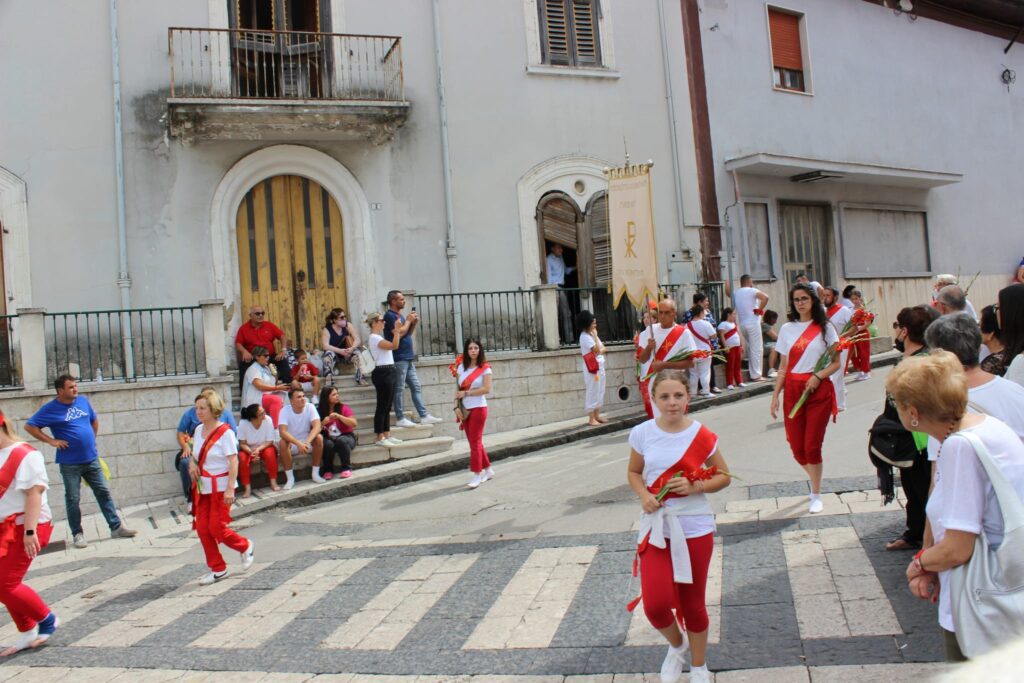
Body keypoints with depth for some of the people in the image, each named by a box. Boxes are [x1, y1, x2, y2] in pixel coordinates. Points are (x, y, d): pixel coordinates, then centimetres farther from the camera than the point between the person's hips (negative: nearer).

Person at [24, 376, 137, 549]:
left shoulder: (83, 401, 6)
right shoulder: (50, 409, -8)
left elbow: (94, 420, 21)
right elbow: (29, 426, -8)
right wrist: (51, 440, -12)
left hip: (92, 459, 4)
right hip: (70, 463, -4)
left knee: (104, 492, 6)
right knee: (73, 499, 5)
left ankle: (116, 527, 11)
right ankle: (77, 533, 17)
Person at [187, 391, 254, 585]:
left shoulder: (225, 432, -14)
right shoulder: (198, 430, 7)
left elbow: (233, 462, -16)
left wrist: (230, 489, -22)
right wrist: (192, 464, 0)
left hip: (221, 487, -7)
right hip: (202, 487, 7)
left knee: (217, 527, -7)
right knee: (203, 528, 4)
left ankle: (245, 547, 21)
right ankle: (217, 569, 17)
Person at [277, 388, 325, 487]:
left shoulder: (310, 408, -12)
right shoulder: (285, 411, -17)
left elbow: (317, 426, -24)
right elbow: (283, 432, -29)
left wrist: (307, 442, -41)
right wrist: (298, 443, -43)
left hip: (307, 442, 2)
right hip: (291, 442, -1)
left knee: (319, 438, -27)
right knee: (282, 443, -33)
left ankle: (316, 474, -16)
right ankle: (290, 478, -22)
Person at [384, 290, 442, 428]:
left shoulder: (400, 315, 18)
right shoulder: (390, 316, -10)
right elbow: (399, 333, -20)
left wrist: (414, 323, 5)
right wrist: (409, 320, -8)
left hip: (408, 358, 9)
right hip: (399, 359, -9)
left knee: (416, 387, 8)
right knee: (399, 389, -3)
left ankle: (424, 416, 10)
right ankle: (400, 418, 2)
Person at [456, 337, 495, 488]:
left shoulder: (485, 368, -7)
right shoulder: (461, 367, 7)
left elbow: (486, 389, -17)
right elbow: (458, 388, 6)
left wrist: (466, 393, -15)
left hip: (478, 408, -6)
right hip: (465, 409, 6)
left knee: (475, 441, -6)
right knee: (474, 441, 12)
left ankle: (477, 475, 0)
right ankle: (488, 469, 26)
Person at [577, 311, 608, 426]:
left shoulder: (591, 334, 14)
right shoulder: (585, 337, -15)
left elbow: (603, 349, 12)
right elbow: (597, 350, -21)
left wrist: (599, 351, -10)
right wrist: (595, 336, -13)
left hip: (599, 367, 9)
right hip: (592, 368, -9)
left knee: (599, 392, 12)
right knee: (592, 392, -5)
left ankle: (597, 415, 20)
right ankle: (591, 418, 0)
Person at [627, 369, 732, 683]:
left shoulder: (702, 436, -8)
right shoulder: (642, 434, -5)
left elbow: (723, 476, 2)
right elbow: (634, 472, 9)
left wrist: (695, 487, -16)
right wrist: (644, 495, -11)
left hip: (695, 528, -1)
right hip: (656, 528, 1)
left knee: (693, 604, 13)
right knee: (656, 605, -9)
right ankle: (676, 644, 27)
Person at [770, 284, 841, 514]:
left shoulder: (825, 328, 2)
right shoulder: (786, 329, 9)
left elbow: (836, 362, 2)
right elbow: (783, 367, 11)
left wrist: (818, 376, -15)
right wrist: (775, 396, 5)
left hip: (819, 391, -3)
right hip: (792, 391, 3)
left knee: (812, 446, -5)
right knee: (796, 447, 2)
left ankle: (816, 496, 11)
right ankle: (816, 480, 32)